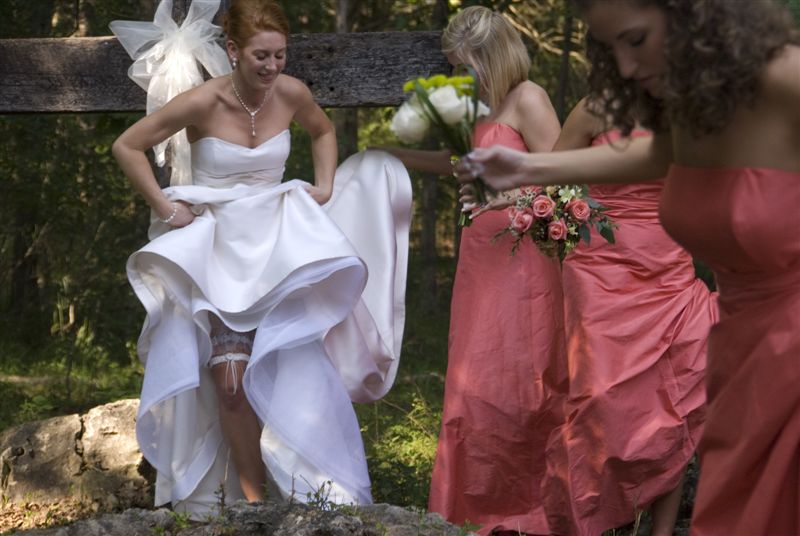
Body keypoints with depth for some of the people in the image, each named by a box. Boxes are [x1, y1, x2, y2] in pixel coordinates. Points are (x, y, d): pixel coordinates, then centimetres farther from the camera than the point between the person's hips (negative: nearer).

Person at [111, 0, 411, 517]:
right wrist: (165, 208, -9)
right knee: (231, 377, -10)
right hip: (218, 249, -3)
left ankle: (314, 488, 0)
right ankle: (252, 496, 0)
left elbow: (324, 132, 19)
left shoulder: (291, 93, -6)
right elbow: (127, 147, -7)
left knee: (296, 367, -8)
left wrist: (325, 188, 6)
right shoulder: (203, 102, -17)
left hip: (278, 244, 3)